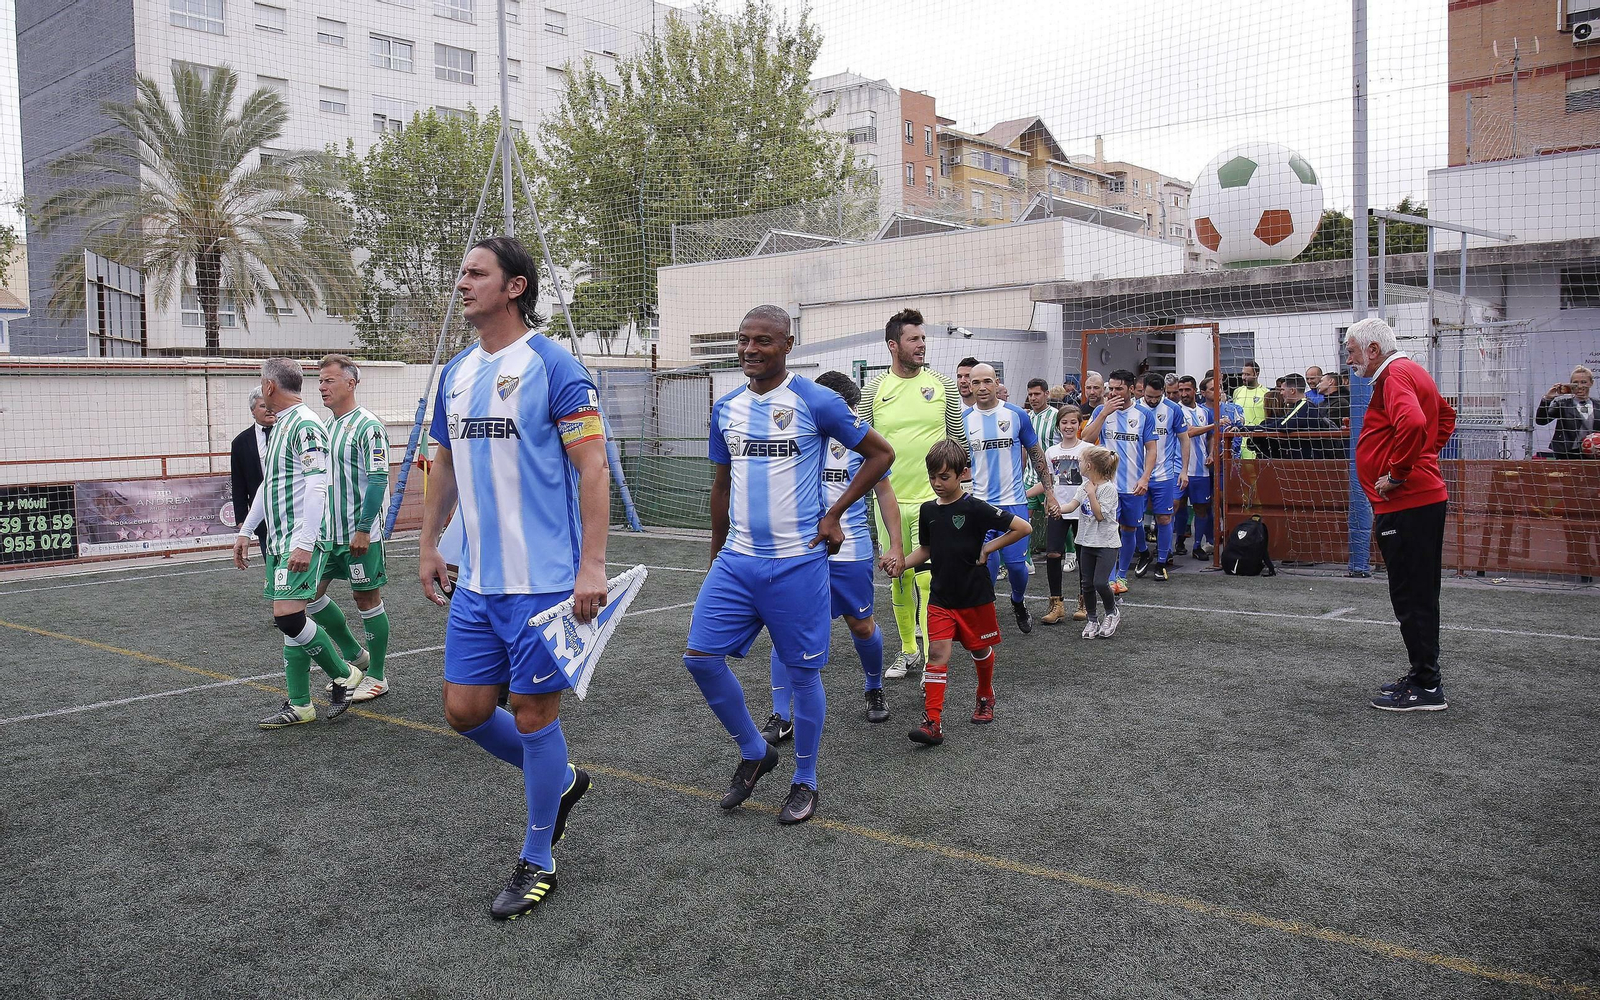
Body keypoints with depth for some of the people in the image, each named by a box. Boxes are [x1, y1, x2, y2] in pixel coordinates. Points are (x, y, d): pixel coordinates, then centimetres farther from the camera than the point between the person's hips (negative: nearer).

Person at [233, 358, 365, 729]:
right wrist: (245, 531, 26)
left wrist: (305, 542, -25)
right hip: (277, 538, 10)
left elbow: (317, 485, -21)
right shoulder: (279, 426, 18)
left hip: (301, 540, -10)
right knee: (288, 618, 8)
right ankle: (299, 705, 14)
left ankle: (344, 675, 3)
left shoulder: (305, 425, -13)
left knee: (288, 614, -17)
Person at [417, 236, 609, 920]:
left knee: (533, 717, 2)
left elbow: (593, 466, -14)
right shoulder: (455, 373, 12)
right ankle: (561, 780, 36)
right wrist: (429, 545, 20)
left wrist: (592, 564, -19)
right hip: (476, 582, 7)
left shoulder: (552, 364, -10)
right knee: (465, 709, 10)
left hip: (544, 581, -7)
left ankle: (536, 862, 21)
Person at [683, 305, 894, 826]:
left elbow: (881, 453, -1)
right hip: (736, 561, 5)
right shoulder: (726, 407, 9)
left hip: (797, 562, -5)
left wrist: (834, 514, -5)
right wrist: (716, 554, 21)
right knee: (701, 656, -1)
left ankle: (805, 781, 24)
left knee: (803, 672, 4)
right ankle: (754, 752, 22)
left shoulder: (815, 401, -8)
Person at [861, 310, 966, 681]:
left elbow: (959, 441, 8)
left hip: (932, 500, -2)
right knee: (898, 578, 13)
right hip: (889, 500, 2)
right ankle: (908, 649, 29)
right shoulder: (874, 391, 2)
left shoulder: (943, 386, 2)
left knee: (928, 580, -9)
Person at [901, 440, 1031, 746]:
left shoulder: (975, 508, -14)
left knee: (980, 650, 15)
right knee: (937, 652, -9)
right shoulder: (928, 510, 2)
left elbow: (1022, 527, -14)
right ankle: (932, 723, -13)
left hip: (975, 595, -3)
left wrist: (988, 548, -13)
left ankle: (985, 699, 43)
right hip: (941, 596, 3)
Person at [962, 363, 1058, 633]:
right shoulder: (963, 420, 1)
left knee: (1016, 563, -1)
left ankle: (1018, 604, 28)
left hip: (1014, 502, 0)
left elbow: (1036, 455, 8)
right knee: (987, 564, -2)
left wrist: (1049, 491, 6)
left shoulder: (1017, 416, -1)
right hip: (979, 504, 1)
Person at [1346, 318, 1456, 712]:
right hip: (1423, 498, 11)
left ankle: (1426, 687, -1)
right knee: (1417, 595, 16)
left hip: (1407, 504, -11)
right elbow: (1445, 417, 34)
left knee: (1412, 598, -6)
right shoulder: (1411, 371, 19)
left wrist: (1396, 474, -21)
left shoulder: (1395, 376, -13)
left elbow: (1413, 423, -32)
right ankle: (1422, 676, 25)